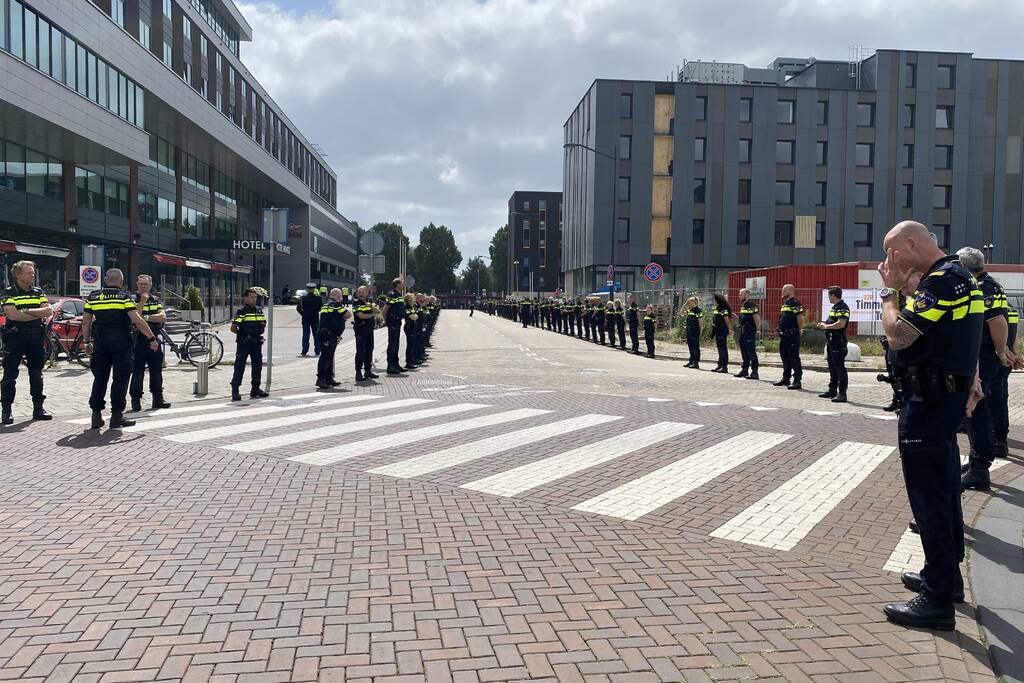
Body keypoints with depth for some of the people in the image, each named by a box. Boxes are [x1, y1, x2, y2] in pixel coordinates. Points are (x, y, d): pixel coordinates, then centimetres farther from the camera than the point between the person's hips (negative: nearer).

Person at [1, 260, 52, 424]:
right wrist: (39, 315, -10)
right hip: (15, 337, -4)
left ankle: (38, 408, 16)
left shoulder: (38, 292, 11)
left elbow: (49, 311, -1)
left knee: (36, 374, 9)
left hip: (35, 337, 4)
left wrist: (27, 310, -14)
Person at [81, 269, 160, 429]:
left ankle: (96, 415, 12)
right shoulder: (124, 297, -6)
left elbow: (86, 322, 9)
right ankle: (117, 416, 1)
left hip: (100, 342, 4)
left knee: (100, 378, 12)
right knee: (120, 379, 2)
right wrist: (152, 338, -8)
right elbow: (137, 321, -13)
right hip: (121, 342, -4)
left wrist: (87, 342, 20)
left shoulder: (93, 297, 7)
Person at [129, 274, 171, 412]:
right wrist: (142, 302, -17)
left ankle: (158, 398, 16)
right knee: (137, 372, -3)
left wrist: (146, 317, -13)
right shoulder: (133, 300, 0)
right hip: (138, 341, -4)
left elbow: (163, 317, -3)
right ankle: (136, 401, 3)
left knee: (157, 371, 8)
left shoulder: (156, 300, 12)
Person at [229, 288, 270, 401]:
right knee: (239, 366, -4)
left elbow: (264, 324, 23)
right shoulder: (241, 311, -6)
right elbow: (233, 328, -9)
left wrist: (261, 330, 7)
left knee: (257, 365, 11)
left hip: (257, 342, 6)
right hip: (243, 344, -6)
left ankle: (256, 389, 21)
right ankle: (235, 390, -2)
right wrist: (243, 334, -10)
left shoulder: (260, 311, 12)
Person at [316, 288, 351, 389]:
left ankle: (329, 378, 24)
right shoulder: (336, 305, -10)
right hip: (330, 335, -10)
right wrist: (345, 308, 7)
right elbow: (348, 315, -12)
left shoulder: (326, 305, 19)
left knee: (329, 356, 17)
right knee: (325, 356, -11)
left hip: (323, 334, 10)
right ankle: (320, 379, -14)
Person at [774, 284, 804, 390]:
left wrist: (799, 330, -10)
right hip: (784, 335, 10)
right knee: (785, 358, 15)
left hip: (792, 336, -10)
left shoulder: (795, 303, -13)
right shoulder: (785, 303, 17)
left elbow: (800, 318, -19)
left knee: (794, 359, -8)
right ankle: (786, 379, 24)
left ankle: (797, 381, -6)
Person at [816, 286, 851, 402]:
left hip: (838, 341, -10)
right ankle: (832, 390, 25)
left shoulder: (843, 307, -14)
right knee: (832, 367, 16)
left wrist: (826, 326, -14)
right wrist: (824, 324, 10)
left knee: (840, 367, -8)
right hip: (831, 340, 10)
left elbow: (841, 324, -24)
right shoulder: (834, 307, 17)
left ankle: (842, 394, -5)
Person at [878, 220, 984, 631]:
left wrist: (891, 290, -11)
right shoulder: (958, 276, 16)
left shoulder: (942, 279, -18)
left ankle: (937, 600, 0)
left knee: (929, 495, -6)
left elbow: (898, 335, -23)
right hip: (944, 396, 11)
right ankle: (945, 574, 32)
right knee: (944, 489, 19)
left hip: (928, 401, -11)